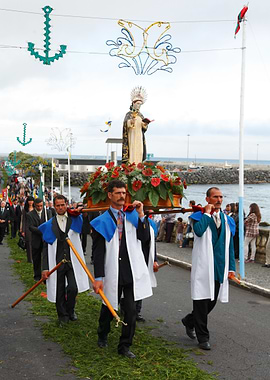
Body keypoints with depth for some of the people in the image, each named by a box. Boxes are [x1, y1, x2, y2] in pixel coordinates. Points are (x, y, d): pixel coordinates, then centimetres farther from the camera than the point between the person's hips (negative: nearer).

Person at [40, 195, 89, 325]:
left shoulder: (74, 220, 6)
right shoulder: (49, 225, 4)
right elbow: (46, 248, 3)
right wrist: (45, 268, -4)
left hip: (72, 262, 0)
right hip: (56, 263, 0)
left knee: (73, 288, -10)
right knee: (59, 292, 6)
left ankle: (70, 310, 18)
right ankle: (63, 316, 26)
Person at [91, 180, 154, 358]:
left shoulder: (133, 216, 7)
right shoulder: (102, 221, -2)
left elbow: (145, 238, -4)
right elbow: (98, 251, -4)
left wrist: (141, 215, -12)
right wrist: (98, 277, -9)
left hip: (132, 270, 2)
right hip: (113, 272, -2)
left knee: (131, 310, 3)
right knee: (109, 308, 15)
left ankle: (125, 346, 19)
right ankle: (103, 335, 43)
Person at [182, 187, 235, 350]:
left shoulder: (227, 220, 12)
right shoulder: (200, 216, -3)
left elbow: (230, 245, 14)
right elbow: (199, 231, -26)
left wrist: (231, 268, 9)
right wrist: (207, 213, -15)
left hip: (220, 268, 5)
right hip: (203, 267, -5)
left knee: (212, 301, 12)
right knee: (202, 300, 1)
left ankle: (189, 321, 36)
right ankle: (203, 337, 14)